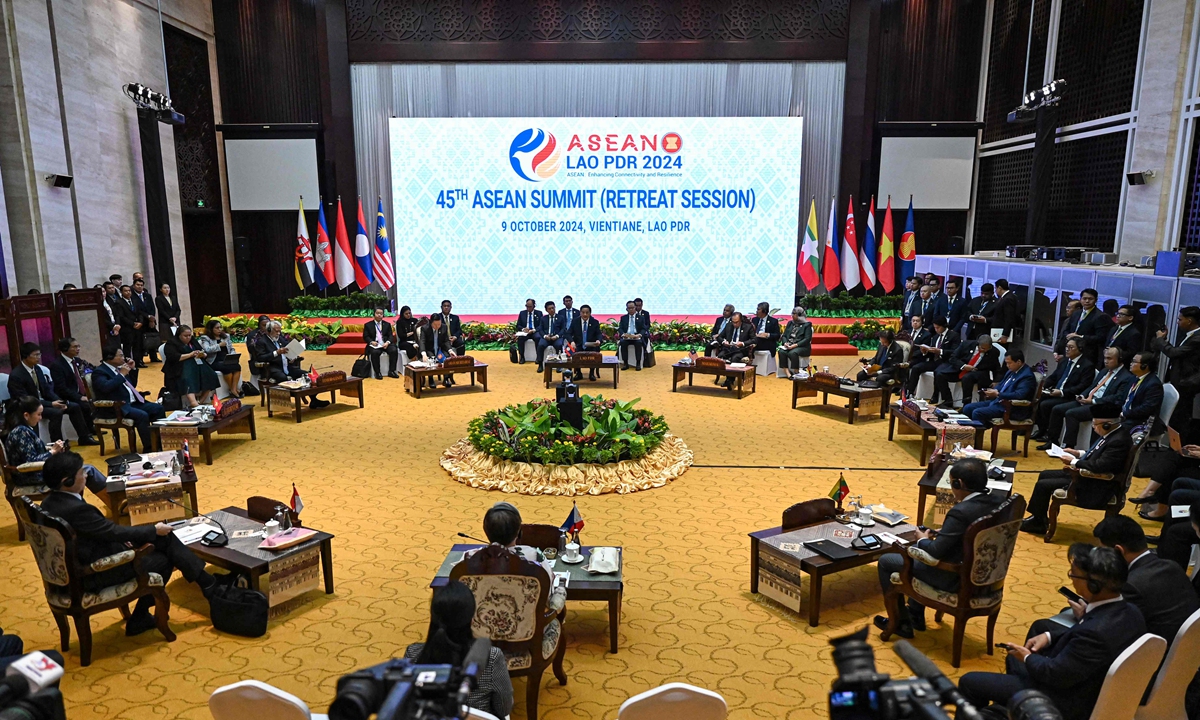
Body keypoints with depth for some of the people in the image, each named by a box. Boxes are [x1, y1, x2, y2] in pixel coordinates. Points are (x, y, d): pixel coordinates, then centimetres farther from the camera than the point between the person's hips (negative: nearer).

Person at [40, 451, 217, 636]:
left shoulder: (51, 502, 0)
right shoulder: (75, 509, -30)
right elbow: (114, 531, -21)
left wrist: (119, 537, 6)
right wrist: (154, 530, -8)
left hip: (84, 560, 9)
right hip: (93, 573, -9)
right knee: (163, 561, 3)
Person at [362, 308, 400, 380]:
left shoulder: (387, 324, 16)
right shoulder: (368, 325, 10)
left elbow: (390, 336, 7)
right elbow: (365, 337, 6)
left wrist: (387, 342, -15)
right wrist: (371, 342, -16)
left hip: (386, 344, 2)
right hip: (374, 345, -2)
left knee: (394, 350, -27)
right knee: (374, 353, -35)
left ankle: (391, 371, -17)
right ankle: (378, 373, -22)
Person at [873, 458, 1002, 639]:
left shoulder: (961, 512, -30)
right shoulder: (998, 502, -5)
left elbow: (935, 552, -26)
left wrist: (923, 540, -5)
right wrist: (942, 534, 6)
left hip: (957, 579, -9)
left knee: (886, 561, 7)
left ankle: (901, 623, 20)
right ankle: (915, 615, 39)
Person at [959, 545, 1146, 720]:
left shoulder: (1096, 631, -37)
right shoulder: (1129, 612, -9)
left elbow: (1056, 674, -25)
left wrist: (1027, 658, -7)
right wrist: (1049, 637, 0)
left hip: (1068, 703, -9)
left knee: (970, 682, 0)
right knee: (1013, 660, 32)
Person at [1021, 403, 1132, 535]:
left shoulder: (1119, 441, -28)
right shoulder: (1114, 433, 1)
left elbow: (1099, 466, -32)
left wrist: (1074, 462, -19)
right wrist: (1078, 453, 5)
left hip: (1097, 489, -11)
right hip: (1089, 476, 11)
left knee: (1043, 485, -9)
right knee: (1044, 475, 13)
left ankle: (1037, 523, 10)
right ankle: (1038, 517, 22)